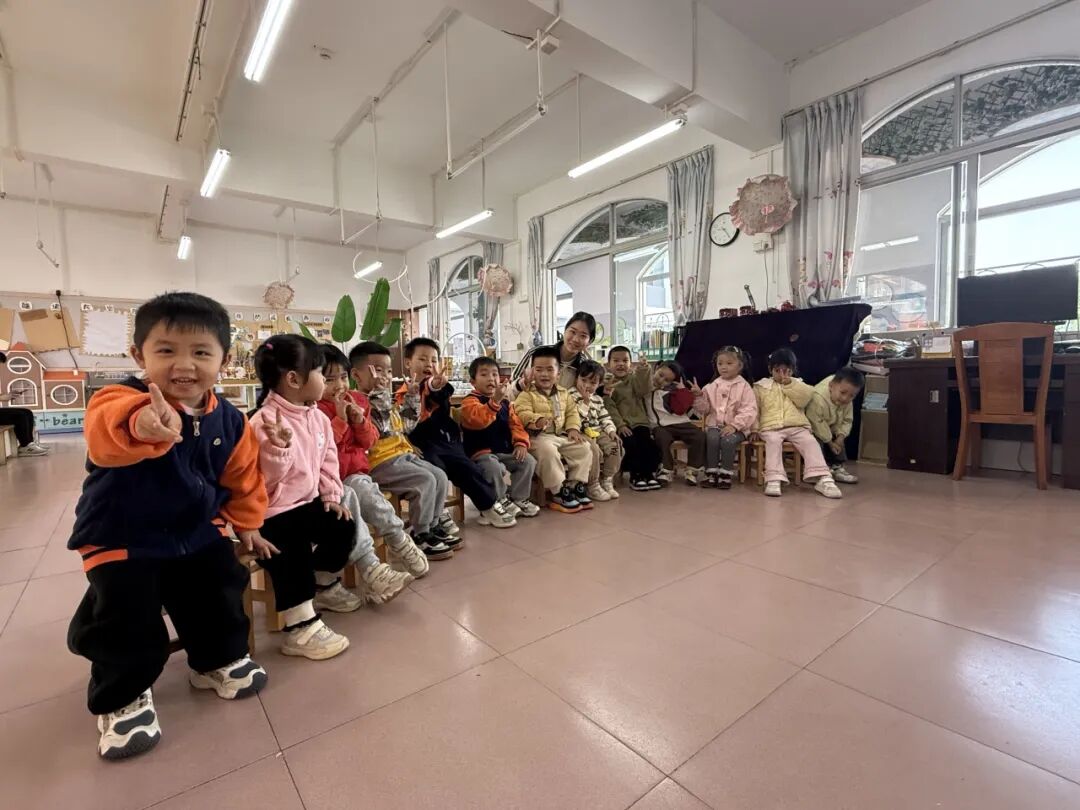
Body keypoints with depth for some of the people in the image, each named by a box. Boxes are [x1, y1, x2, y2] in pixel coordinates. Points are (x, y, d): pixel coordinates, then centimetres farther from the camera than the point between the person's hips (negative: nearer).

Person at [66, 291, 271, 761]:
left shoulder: (228, 422, -7)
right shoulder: (123, 400, -23)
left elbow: (242, 476, 8)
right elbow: (106, 432, -50)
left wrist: (246, 525, 15)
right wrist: (139, 424, -74)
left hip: (197, 532, 4)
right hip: (123, 538, -4)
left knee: (221, 594, 8)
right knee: (126, 621, -9)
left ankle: (219, 660, 37)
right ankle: (122, 697, 21)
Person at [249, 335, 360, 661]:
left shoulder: (318, 418, 3)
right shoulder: (265, 421, -22)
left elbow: (328, 461, 10)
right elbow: (264, 479, -24)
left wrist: (331, 495, 2)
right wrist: (280, 447, -39)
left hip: (307, 503, 8)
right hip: (272, 512, -8)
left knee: (343, 526, 6)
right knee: (294, 553, -24)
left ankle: (324, 585, 33)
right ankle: (301, 628, -10)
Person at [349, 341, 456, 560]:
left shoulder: (387, 402, 19)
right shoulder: (357, 402, -11)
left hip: (402, 454, 10)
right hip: (380, 462, -9)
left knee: (440, 477, 2)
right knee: (425, 481, -21)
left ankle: (432, 526, 14)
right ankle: (420, 536, -8)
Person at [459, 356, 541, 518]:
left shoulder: (506, 402, 13)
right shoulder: (470, 401, -9)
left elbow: (516, 424, 10)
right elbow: (479, 420, -30)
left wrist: (521, 443, -8)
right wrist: (494, 401, -41)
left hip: (505, 450, 7)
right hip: (481, 452, -7)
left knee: (528, 461, -7)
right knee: (495, 467, -34)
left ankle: (519, 498, 8)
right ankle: (501, 501, -7)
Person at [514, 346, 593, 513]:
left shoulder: (563, 393, 15)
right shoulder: (527, 393, -5)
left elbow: (571, 412, 18)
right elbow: (522, 413, -19)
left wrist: (573, 429, 0)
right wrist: (537, 420, -38)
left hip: (562, 435, 6)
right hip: (538, 436, -6)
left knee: (584, 449, -6)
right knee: (548, 450, -35)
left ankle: (576, 486, 3)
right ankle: (559, 493, -22)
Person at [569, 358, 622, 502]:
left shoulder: (597, 399, 18)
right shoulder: (571, 396, -7)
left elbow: (605, 418, 16)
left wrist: (611, 431, 0)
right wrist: (585, 402, -20)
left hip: (598, 432, 7)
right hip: (582, 433, -7)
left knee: (614, 446, -11)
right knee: (594, 450, -30)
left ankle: (607, 481, 0)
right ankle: (593, 486, -15)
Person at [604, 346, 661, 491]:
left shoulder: (634, 379, 14)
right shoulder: (606, 383, 5)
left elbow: (644, 390, -9)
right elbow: (609, 407, -6)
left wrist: (643, 370, -21)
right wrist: (620, 424, -18)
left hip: (638, 421, 3)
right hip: (619, 424, -2)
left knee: (647, 442, -21)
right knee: (630, 443, -25)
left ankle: (649, 473, -7)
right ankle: (636, 476, -11)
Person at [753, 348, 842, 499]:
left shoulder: (797, 384, 21)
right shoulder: (761, 386, 14)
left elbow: (805, 399, 0)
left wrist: (790, 384, -4)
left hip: (797, 426, 2)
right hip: (771, 427, -2)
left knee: (810, 441, -25)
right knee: (773, 442, -33)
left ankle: (823, 479, -31)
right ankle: (774, 480, -42)